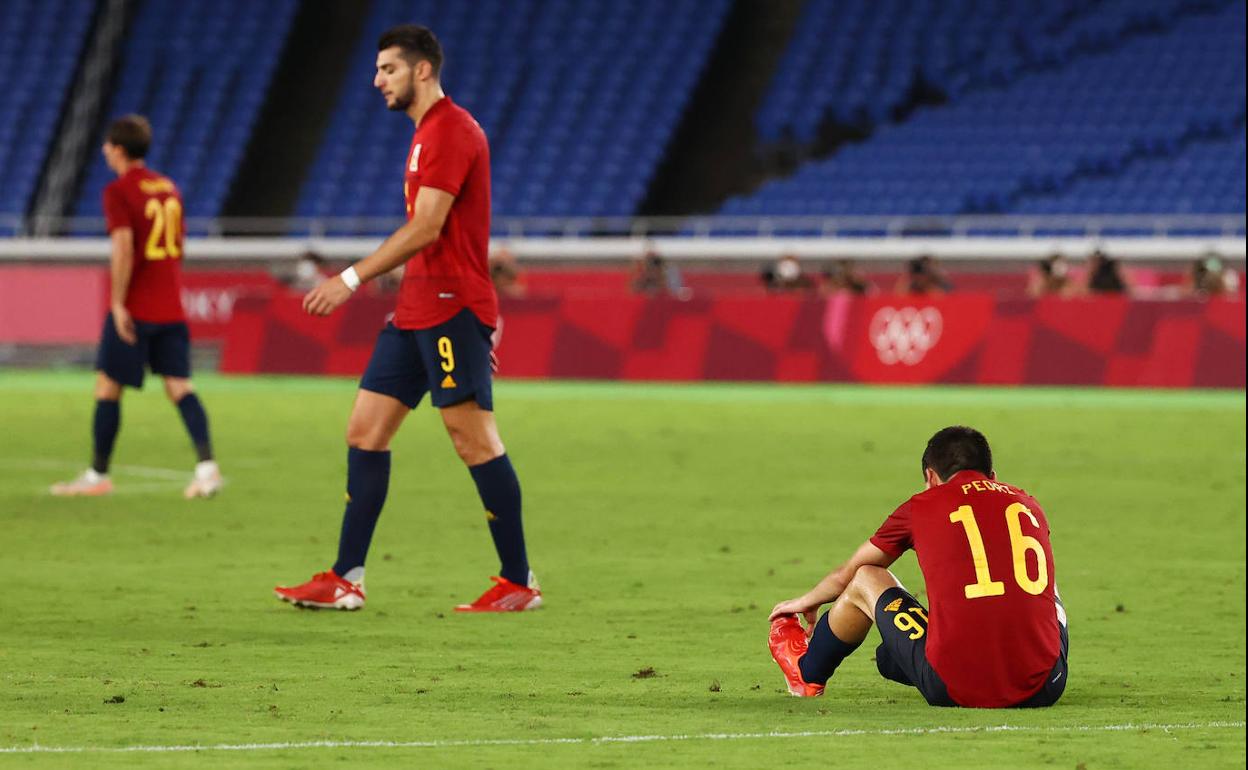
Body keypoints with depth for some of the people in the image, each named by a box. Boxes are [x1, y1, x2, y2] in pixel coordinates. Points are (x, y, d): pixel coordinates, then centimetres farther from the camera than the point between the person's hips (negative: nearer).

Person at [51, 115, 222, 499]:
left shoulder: (118, 191, -10)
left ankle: (97, 475, 10)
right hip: (171, 307, 6)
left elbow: (124, 248, -19)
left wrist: (119, 304, -18)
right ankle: (207, 465, -13)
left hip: (134, 309, -6)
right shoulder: (168, 187, 12)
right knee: (179, 385, 3)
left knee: (107, 387, 4)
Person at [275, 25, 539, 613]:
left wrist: (352, 280, -19)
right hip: (416, 314, 10)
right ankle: (345, 580, 6)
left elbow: (426, 229, -20)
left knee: (474, 439, -7)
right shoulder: (428, 133, 19)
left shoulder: (451, 131, -13)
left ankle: (519, 583, -2)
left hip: (450, 310, -10)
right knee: (364, 430, 5)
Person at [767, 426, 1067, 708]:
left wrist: (805, 601, 51)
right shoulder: (1029, 505, 17)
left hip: (953, 690, -2)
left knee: (866, 579, 23)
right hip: (1042, 690, 2)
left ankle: (807, 674, 51)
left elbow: (845, 576, 27)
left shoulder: (921, 506, 9)